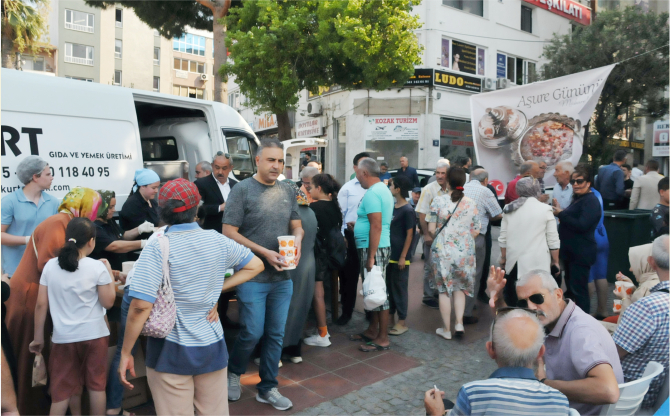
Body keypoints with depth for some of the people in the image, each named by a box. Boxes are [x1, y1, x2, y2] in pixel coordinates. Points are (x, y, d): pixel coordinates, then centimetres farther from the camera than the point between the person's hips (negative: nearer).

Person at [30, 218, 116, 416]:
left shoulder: (50, 266, -3)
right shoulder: (98, 267, -12)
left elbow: (41, 304, -1)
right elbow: (108, 303, -6)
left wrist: (38, 337, 8)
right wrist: (109, 273, 2)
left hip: (63, 338, 3)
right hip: (94, 335, -2)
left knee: (63, 390, 15)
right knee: (96, 385, 12)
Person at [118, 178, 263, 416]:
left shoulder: (158, 248, -15)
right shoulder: (218, 241, -3)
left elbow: (141, 306, -21)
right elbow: (256, 265, 10)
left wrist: (126, 353, -11)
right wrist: (220, 288, 4)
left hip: (171, 351, -3)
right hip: (212, 346, 3)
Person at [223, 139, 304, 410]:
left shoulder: (287, 191, 6)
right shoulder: (242, 190, -9)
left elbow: (297, 226, 13)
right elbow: (229, 232, -12)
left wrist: (297, 240, -10)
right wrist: (264, 253, -18)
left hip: (283, 277, 5)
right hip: (252, 277, -5)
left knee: (276, 335, 12)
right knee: (253, 333, 1)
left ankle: (267, 388, 29)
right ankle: (234, 373, 32)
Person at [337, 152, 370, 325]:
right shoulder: (348, 188, 1)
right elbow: (339, 213, -1)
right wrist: (341, 237, -6)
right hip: (352, 236, 0)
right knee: (349, 275, 9)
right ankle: (346, 311, 26)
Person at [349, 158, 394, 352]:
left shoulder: (372, 193, -17)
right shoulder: (383, 189, 15)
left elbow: (376, 226, -23)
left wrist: (371, 256, -23)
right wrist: (358, 226, 21)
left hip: (373, 248, -11)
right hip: (376, 247, 11)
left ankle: (383, 338, 7)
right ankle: (372, 330, 29)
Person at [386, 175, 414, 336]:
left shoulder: (408, 210, -13)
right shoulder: (392, 207, 9)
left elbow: (409, 235, -13)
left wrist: (403, 257, -16)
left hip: (400, 257, -7)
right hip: (389, 255, 7)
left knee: (399, 288, 1)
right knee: (389, 287, 13)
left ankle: (401, 323, 11)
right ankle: (390, 317, 25)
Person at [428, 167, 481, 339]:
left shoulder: (438, 201, -8)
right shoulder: (471, 203, -2)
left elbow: (431, 229, -6)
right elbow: (476, 231, 2)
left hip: (442, 250, -2)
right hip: (465, 251, 2)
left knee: (444, 290, 9)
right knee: (460, 288, 20)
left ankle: (446, 329, 17)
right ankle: (459, 323, 11)